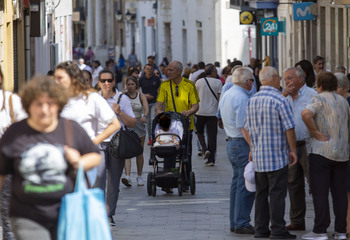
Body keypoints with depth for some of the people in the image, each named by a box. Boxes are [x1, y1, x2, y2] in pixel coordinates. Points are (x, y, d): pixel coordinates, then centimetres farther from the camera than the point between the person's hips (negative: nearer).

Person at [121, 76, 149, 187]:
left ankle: (139, 177, 23)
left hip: (139, 125, 1)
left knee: (139, 153, 9)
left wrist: (144, 116, -35)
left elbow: (146, 108, -15)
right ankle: (127, 176, -25)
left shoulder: (141, 96, 1)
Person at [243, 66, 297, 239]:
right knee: (277, 194, -3)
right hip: (277, 157, -6)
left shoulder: (252, 101, 9)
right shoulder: (279, 100, -13)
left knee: (261, 193, 12)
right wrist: (293, 150, -3)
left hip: (258, 157, 7)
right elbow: (289, 128, -14)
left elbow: (246, 129, 14)